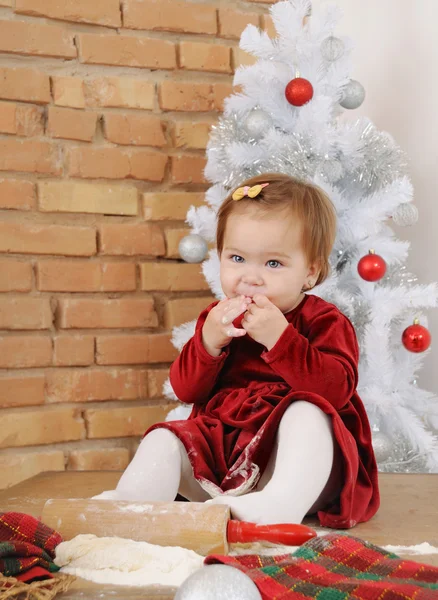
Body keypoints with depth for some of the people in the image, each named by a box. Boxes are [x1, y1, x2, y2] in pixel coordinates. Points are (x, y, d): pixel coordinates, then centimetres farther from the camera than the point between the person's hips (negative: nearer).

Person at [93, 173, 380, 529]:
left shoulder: (322, 321, -2)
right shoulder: (219, 318, 12)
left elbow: (337, 387, -21)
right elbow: (186, 390, 5)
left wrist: (279, 338, -28)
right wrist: (209, 340, -14)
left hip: (298, 460, -4)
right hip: (218, 453, 5)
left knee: (306, 412, -32)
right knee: (164, 442, -15)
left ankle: (284, 502, -49)